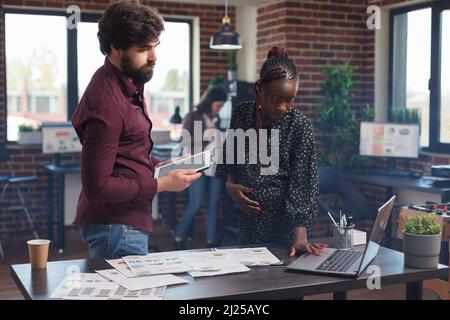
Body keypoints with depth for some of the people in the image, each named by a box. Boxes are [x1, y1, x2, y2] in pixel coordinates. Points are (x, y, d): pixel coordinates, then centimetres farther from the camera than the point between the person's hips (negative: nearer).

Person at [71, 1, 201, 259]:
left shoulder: (128, 84, 6)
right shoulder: (107, 103, -23)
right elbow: (97, 186, -22)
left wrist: (159, 165, 5)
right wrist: (162, 184, -18)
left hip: (129, 220, 9)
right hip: (116, 227, -9)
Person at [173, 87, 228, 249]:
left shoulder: (216, 119, 14)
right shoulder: (193, 117, -1)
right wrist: (204, 135, -15)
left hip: (214, 167, 5)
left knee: (213, 205, 3)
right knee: (194, 205, -8)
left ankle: (210, 242, 10)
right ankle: (178, 239, 7)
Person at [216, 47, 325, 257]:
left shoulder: (300, 126, -12)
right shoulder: (242, 114, -2)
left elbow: (301, 183, -16)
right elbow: (229, 157, 14)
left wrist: (300, 236, -25)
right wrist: (230, 185, -5)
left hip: (285, 224, -3)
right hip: (249, 221, 3)